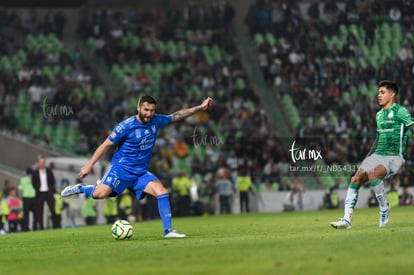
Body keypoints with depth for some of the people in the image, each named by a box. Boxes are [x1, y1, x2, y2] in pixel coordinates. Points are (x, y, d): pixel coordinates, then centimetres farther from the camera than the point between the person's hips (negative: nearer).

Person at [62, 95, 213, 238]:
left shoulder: (156, 121, 2)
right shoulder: (126, 126, -13)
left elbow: (177, 116, 15)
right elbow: (106, 145, -8)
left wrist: (200, 107, 11)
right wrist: (89, 165, -8)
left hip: (141, 173, 5)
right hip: (121, 168, -5)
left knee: (162, 192, -15)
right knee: (99, 194, -23)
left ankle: (168, 231, -11)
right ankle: (80, 189, 10)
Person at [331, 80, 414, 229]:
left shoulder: (400, 111, -6)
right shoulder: (379, 114, 17)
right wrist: (368, 157, 23)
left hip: (394, 157, -7)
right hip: (378, 155, 7)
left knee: (373, 175, -33)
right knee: (356, 178, -10)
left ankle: (384, 208, -9)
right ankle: (346, 220, -11)